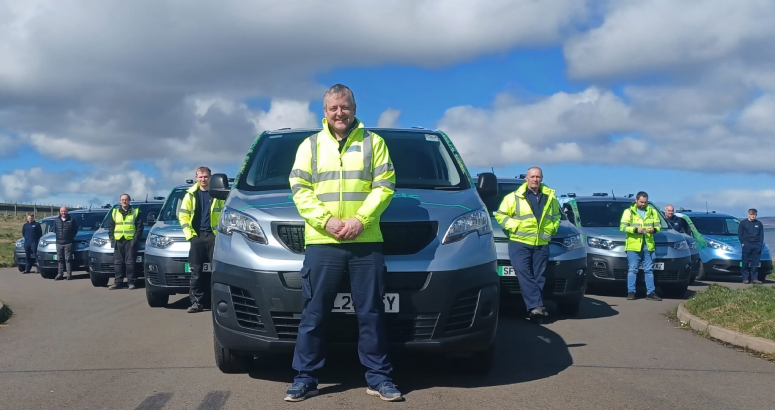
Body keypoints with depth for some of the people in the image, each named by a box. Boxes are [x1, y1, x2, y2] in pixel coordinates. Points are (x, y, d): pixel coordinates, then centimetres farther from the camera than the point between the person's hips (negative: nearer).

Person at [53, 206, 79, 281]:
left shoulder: (71, 220, -1)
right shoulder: (56, 220, 11)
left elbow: (75, 229, 7)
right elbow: (54, 229, 22)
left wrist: (71, 236, 5)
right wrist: (58, 236, 13)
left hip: (68, 243, -4)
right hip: (59, 243, 4)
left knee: (68, 259, -5)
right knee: (60, 259, 6)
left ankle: (69, 274, -3)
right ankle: (60, 273, 11)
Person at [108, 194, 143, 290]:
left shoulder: (135, 212, 6)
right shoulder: (115, 212, 15)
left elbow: (140, 226, 2)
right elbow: (110, 226, 15)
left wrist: (135, 239, -8)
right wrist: (112, 238, 2)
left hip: (130, 240, -3)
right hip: (118, 241, 3)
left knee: (130, 262, -4)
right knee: (118, 262, 3)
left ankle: (131, 282, 0)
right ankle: (118, 282, 7)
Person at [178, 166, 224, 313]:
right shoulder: (190, 195, 10)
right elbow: (183, 215, 9)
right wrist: (189, 233, -2)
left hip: (214, 235, -2)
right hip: (197, 235, 2)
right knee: (196, 271, 0)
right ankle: (196, 302, 4)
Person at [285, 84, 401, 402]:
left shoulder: (373, 142, 11)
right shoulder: (310, 145, 13)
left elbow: (385, 185, 2)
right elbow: (299, 189, 5)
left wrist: (361, 220, -12)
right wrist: (326, 220, -11)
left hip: (366, 242, 0)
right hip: (321, 242, 1)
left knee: (371, 313, 4)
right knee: (314, 314, 3)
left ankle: (378, 378, 13)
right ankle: (305, 378, 13)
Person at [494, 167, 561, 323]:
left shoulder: (550, 197, 16)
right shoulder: (514, 197, 3)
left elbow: (556, 215, 30)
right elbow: (500, 215, 4)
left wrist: (553, 227, 11)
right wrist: (514, 226, -9)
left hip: (542, 244, 3)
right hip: (519, 242, -3)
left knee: (538, 277, 0)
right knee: (523, 273, -17)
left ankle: (534, 309, 4)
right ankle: (537, 305, -19)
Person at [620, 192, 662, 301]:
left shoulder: (652, 211, 15)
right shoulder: (629, 211, 4)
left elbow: (658, 225, 15)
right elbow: (622, 227, -3)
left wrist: (654, 229, -8)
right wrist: (635, 230, -16)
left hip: (648, 246, 3)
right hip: (633, 246, -3)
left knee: (649, 270, 5)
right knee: (632, 269, -3)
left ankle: (651, 293, 8)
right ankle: (631, 292, 0)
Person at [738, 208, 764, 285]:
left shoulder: (759, 224, 13)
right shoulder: (743, 223, 4)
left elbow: (761, 235, 15)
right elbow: (739, 234, 4)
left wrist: (760, 244, 3)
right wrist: (742, 243, -6)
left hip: (757, 245, 3)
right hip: (747, 245, -3)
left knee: (755, 263, 1)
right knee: (745, 262, -5)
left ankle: (754, 278, 5)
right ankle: (745, 278, -2)